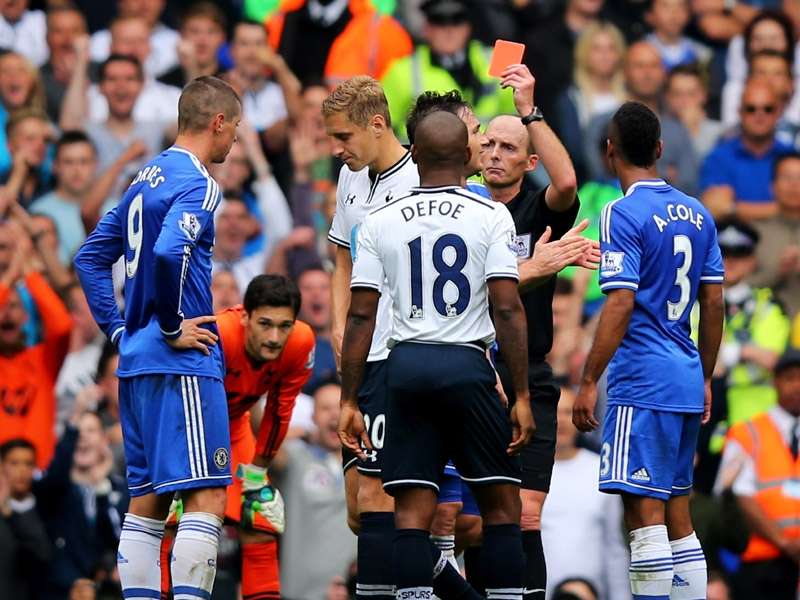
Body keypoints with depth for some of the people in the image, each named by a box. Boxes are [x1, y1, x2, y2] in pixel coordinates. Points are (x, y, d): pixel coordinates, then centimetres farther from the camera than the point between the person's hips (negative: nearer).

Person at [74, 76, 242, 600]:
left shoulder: (148, 178, 17)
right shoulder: (198, 184, -11)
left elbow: (90, 258, 21)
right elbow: (169, 255, -28)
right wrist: (172, 328, -16)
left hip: (137, 361, 9)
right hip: (184, 363, -9)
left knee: (148, 498, 10)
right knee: (207, 497, -9)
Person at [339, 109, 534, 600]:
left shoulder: (380, 222, 5)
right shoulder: (491, 216, -2)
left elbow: (361, 316, 3)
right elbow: (508, 310, -8)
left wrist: (349, 402, 7)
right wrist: (522, 397, -5)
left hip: (406, 366, 2)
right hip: (467, 365, -2)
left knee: (412, 510, 2)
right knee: (501, 504, 8)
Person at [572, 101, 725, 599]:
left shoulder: (624, 214, -10)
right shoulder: (697, 214, 11)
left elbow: (620, 304, -17)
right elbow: (714, 303, 14)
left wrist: (589, 382, -14)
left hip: (642, 381, -8)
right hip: (687, 381, 8)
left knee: (645, 512, -9)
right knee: (678, 516, 13)